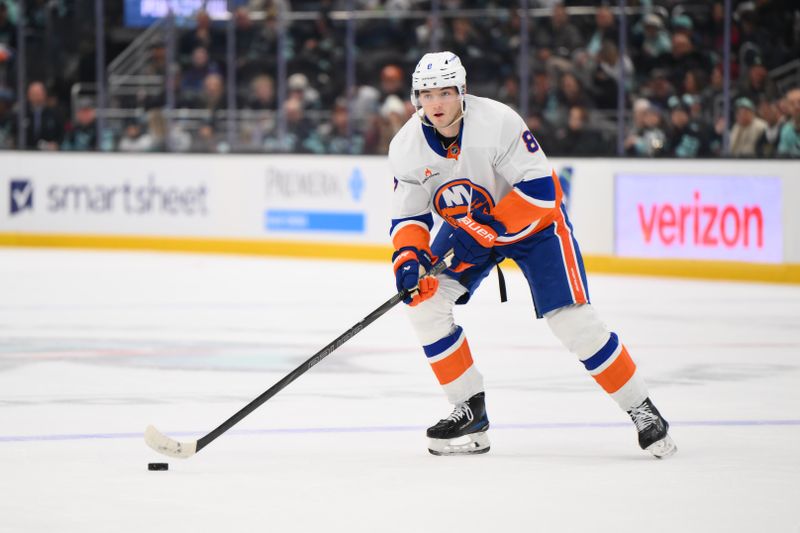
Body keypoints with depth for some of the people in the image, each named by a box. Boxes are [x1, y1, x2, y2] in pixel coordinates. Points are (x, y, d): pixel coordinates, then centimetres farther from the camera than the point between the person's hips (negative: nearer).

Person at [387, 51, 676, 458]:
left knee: (572, 319, -15)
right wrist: (407, 258, -27)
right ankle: (470, 411, 0)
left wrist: (486, 230, -34)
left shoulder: (498, 123, -30)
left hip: (534, 217, -5)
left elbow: (539, 189, -30)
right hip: (466, 224, 5)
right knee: (424, 302, -12)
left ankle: (641, 409, -1)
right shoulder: (407, 147, -14)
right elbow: (408, 217, -6)